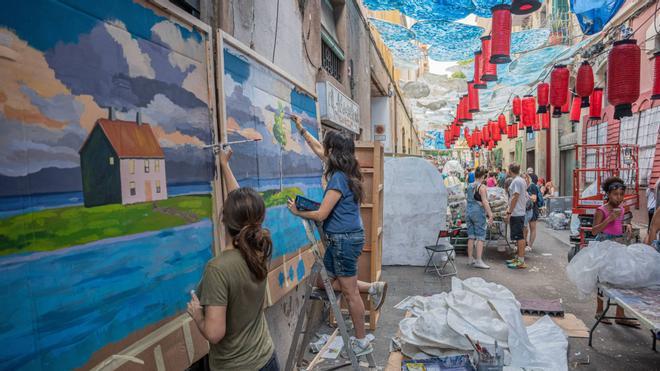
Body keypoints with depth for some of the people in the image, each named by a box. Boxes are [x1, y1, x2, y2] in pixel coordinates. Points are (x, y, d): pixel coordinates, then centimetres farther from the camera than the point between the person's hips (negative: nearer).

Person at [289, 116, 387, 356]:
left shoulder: (338, 178, -19)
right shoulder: (344, 172, 7)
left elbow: (321, 215, -17)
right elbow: (318, 150, 22)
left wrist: (298, 212, -1)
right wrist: (301, 128, 29)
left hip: (344, 239, -9)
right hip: (343, 238, 9)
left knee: (349, 292, 4)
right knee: (323, 280, 19)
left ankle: (362, 343, 20)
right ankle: (373, 288, 20)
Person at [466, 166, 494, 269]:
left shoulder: (469, 186, 9)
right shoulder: (482, 187, -11)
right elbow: (485, 202, -17)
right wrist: (490, 215, -17)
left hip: (469, 213, 7)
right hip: (479, 213, -7)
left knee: (471, 236, 11)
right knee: (480, 237, -3)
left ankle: (470, 259, 17)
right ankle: (478, 261, -6)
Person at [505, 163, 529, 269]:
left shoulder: (516, 181, -16)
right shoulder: (522, 180, 15)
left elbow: (515, 198, -20)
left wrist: (509, 212, -16)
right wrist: (509, 208, 21)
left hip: (516, 214, -10)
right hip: (520, 213, 10)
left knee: (519, 237, -7)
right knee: (519, 236, 16)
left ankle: (521, 262, -3)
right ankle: (518, 257, 26)